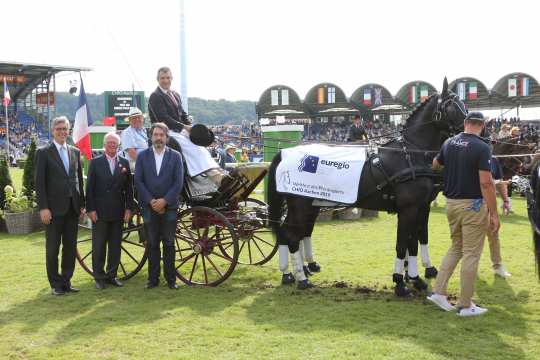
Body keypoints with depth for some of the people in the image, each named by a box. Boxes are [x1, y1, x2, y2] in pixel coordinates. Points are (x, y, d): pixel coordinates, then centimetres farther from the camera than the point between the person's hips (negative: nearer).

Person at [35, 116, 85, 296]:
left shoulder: (75, 152, 11)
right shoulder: (43, 153, -3)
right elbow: (39, 182, -7)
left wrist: (82, 204, 8)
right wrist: (43, 208, -13)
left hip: (72, 207, 5)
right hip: (54, 208, -4)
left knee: (70, 247, 8)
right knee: (53, 248, 5)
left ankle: (66, 281, 18)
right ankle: (55, 283, 14)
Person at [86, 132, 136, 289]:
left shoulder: (124, 163, 7)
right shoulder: (95, 162, 1)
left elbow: (128, 187, 7)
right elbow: (90, 187, -2)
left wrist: (129, 208, 0)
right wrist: (90, 209, -8)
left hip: (118, 212, 3)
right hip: (100, 211, -2)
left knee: (115, 245, 8)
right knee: (98, 246, 3)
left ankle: (111, 275, 18)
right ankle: (99, 277, 11)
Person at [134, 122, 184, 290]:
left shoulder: (175, 156, 3)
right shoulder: (142, 156, 5)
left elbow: (179, 182, -3)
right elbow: (138, 181, 0)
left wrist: (165, 200, -12)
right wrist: (151, 201, -9)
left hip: (169, 206, -1)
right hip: (149, 207, 1)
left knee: (169, 244, 4)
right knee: (152, 244, 6)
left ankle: (170, 278, 11)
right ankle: (153, 278, 12)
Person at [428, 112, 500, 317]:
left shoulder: (449, 143, 5)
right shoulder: (481, 148, -15)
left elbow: (435, 165, 24)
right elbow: (486, 183, -20)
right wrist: (494, 214, -17)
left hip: (451, 203, 6)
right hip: (473, 205, -6)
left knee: (455, 248, 21)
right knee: (471, 254, 1)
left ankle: (438, 291, 15)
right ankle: (465, 305, 7)